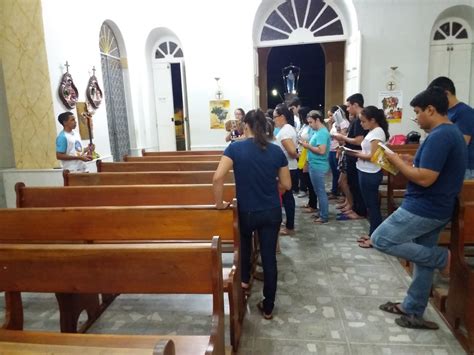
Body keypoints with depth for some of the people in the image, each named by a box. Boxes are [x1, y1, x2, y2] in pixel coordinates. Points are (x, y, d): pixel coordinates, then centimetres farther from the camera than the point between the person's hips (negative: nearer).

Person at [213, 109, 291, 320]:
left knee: (245, 241, 33)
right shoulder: (276, 151, -4)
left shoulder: (235, 148, -11)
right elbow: (286, 185, 1)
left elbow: (218, 178, -22)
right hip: (272, 212, 2)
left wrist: (219, 203, -8)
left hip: (247, 212, -1)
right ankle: (268, 307, 23)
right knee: (269, 257, 11)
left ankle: (244, 279, 44)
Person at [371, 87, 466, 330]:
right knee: (422, 257, 16)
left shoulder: (438, 136, -21)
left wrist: (397, 162, -13)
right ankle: (413, 311, 29)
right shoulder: (452, 133, 12)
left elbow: (425, 179, -26)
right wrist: (409, 164, 7)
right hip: (435, 208, 10)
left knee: (380, 240, -4)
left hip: (424, 208, -10)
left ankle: (441, 257, 5)